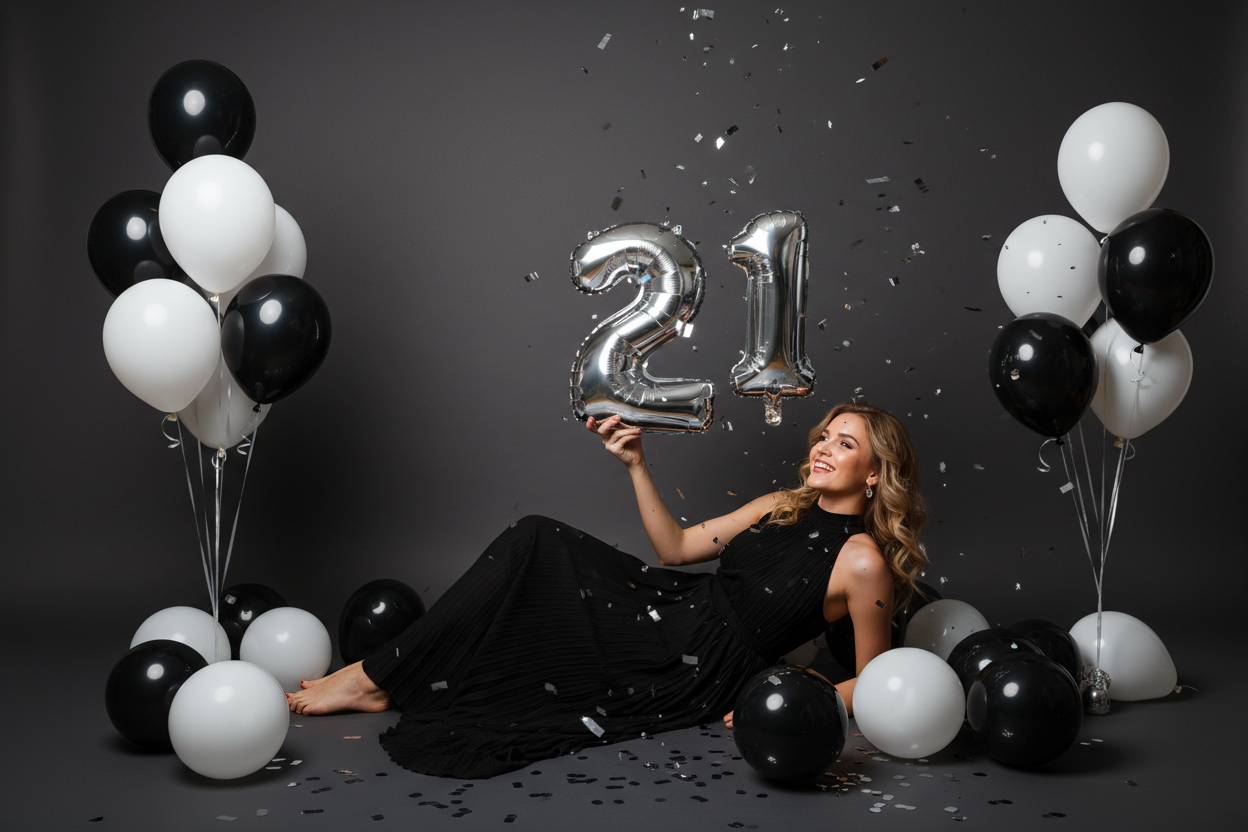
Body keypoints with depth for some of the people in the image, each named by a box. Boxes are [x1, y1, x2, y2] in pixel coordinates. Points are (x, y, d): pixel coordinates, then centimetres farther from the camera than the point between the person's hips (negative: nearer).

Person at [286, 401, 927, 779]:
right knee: (536, 541, -11)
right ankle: (381, 675, -8)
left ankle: (380, 682, 0)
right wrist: (635, 464, 5)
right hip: (674, 606, 7)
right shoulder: (784, 508, 12)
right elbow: (675, 547, 13)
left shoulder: (862, 561, -11)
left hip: (696, 676, -7)